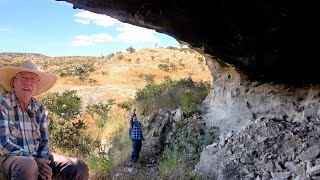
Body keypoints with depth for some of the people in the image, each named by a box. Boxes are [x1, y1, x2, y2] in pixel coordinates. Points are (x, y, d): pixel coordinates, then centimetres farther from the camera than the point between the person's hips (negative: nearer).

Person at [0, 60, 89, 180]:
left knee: (80, 168, -11)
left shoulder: (40, 108, 10)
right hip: (10, 157, -4)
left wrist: (43, 161, -10)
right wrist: (33, 160, -19)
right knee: (28, 166, -39)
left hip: (38, 158, 5)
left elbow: (44, 141, 10)